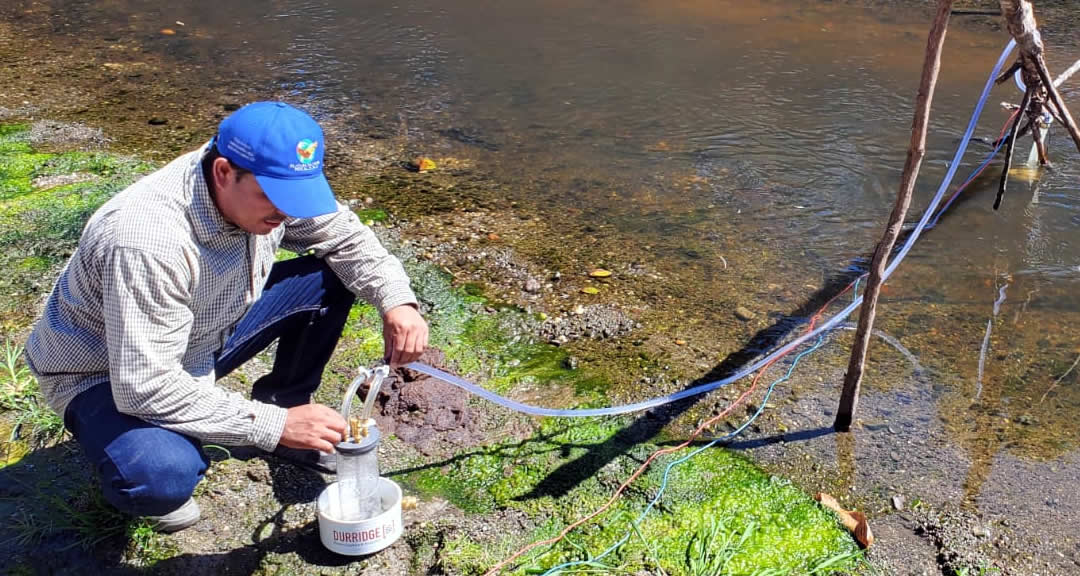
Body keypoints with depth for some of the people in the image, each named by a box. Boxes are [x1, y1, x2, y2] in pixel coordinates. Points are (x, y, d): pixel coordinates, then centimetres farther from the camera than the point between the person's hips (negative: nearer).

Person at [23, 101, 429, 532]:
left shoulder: (269, 183, -18)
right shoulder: (147, 241, -39)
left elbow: (344, 235, -2)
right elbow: (146, 386, -38)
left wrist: (396, 299, -19)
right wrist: (273, 426, -35)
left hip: (204, 339, 7)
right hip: (107, 374, -7)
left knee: (329, 280, -5)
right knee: (163, 476, -38)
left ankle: (284, 402, 12)